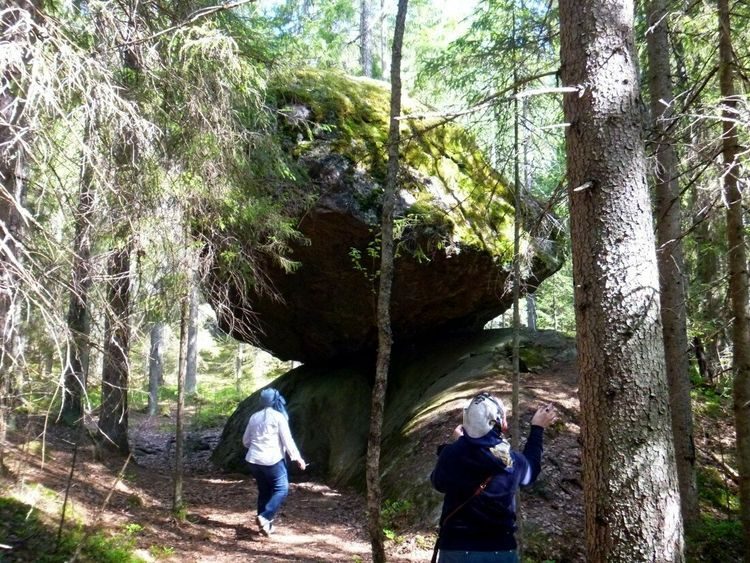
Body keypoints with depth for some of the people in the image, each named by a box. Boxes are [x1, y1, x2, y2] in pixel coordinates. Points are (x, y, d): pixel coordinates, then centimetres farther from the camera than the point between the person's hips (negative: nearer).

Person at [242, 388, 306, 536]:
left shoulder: (254, 417, 10)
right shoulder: (279, 417, -6)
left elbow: (245, 441, 17)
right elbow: (287, 440, -8)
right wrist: (298, 458, -1)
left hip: (254, 460, 6)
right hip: (272, 460, -6)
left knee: (264, 491, 15)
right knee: (281, 489, 0)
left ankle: (265, 524, 17)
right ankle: (265, 517, -16)